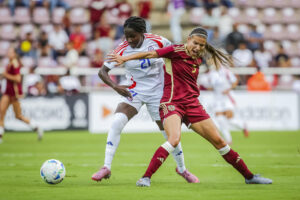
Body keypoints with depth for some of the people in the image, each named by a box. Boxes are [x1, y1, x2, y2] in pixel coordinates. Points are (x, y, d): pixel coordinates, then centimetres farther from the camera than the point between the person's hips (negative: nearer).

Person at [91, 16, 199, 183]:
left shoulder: (157, 42, -15)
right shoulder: (123, 49, -14)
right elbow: (102, 71, -12)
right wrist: (115, 86, -29)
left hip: (158, 93, 0)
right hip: (134, 92, 0)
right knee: (117, 123, -24)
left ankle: (182, 169, 32)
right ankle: (106, 167, -19)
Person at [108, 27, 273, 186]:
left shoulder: (197, 59, 12)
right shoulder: (176, 51, -8)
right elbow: (150, 54, -9)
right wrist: (124, 58, -12)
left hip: (192, 105, 7)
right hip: (172, 103, -7)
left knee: (218, 141, 9)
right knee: (174, 139, -32)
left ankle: (249, 176, 21)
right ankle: (146, 178, -28)